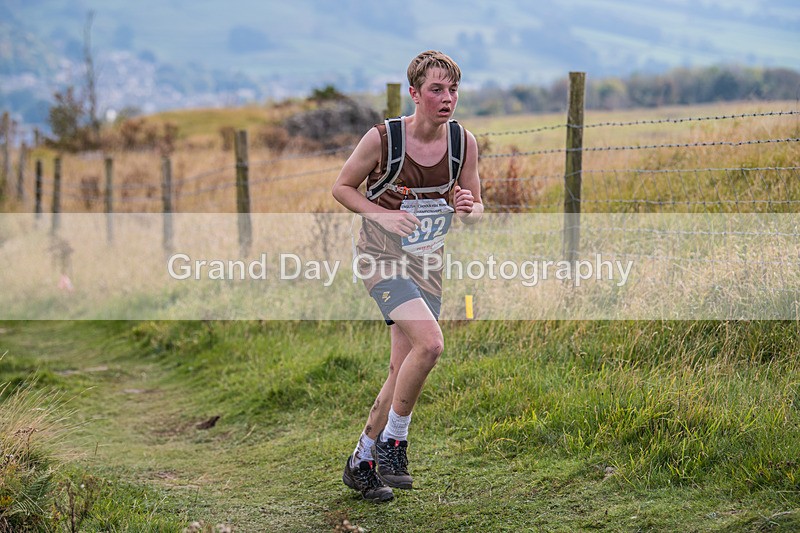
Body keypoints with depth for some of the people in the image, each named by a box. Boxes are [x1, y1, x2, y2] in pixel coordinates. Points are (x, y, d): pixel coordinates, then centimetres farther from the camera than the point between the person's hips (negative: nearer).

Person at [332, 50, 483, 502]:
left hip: (427, 262, 5)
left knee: (404, 369, 6)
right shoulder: (382, 138, -15)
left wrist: (467, 208, -19)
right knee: (430, 343, -26)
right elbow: (342, 187, -2)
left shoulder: (463, 142, -4)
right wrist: (381, 214, -19)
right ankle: (393, 439, -7)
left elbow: (477, 211, 5)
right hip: (382, 256, -5)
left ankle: (361, 462, 22)